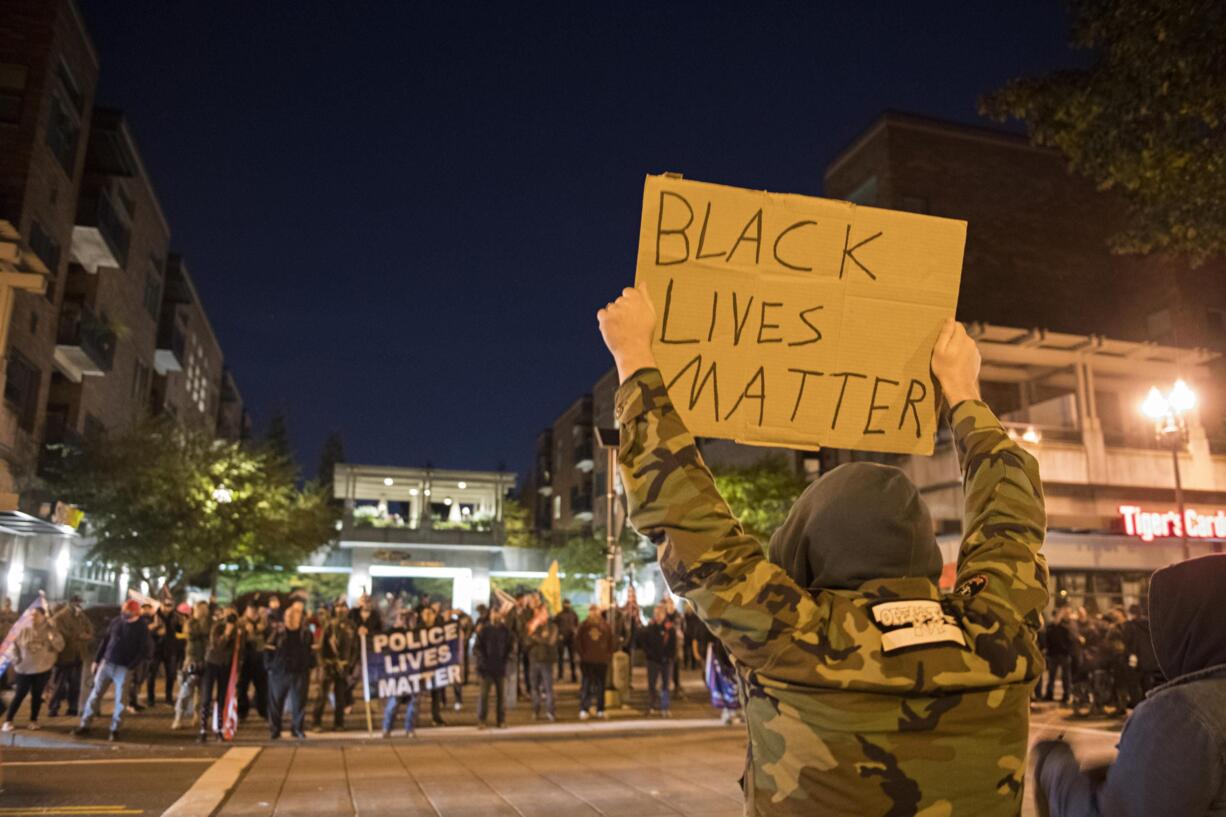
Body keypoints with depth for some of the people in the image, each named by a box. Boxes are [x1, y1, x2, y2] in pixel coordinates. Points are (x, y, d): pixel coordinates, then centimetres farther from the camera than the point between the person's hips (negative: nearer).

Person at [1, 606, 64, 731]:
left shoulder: (50, 630, -5)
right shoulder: (24, 631, -4)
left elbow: (60, 647, -8)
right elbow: (15, 645, 7)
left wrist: (52, 638, -24)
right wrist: (17, 660, 0)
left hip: (43, 669, 0)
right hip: (24, 669, 0)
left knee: (37, 695, 8)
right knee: (19, 695, 1)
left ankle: (34, 720, 20)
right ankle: (8, 721, 12)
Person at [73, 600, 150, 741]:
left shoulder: (142, 627, -10)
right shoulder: (116, 621, 2)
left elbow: (143, 650, -11)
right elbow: (105, 641, 10)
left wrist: (130, 666, -18)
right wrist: (96, 660, 8)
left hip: (124, 668, -4)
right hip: (106, 663, 4)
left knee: (120, 699, 0)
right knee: (95, 694, 7)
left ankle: (115, 730, 11)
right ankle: (84, 725, 19)